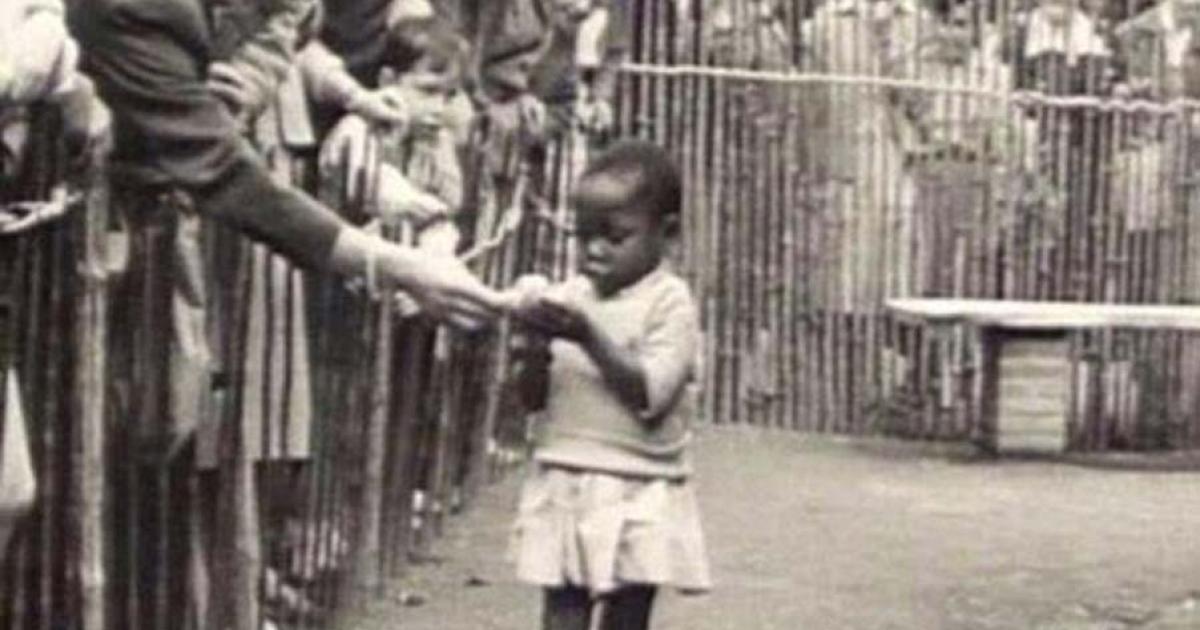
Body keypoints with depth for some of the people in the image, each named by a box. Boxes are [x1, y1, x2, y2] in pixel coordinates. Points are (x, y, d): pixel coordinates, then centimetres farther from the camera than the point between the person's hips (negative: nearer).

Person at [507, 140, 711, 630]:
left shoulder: (670, 303, -7)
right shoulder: (569, 296, 6)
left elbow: (650, 395, -19)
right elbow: (532, 396, 7)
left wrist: (588, 336, -23)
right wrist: (537, 345, -13)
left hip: (637, 499, -4)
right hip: (563, 488, 4)